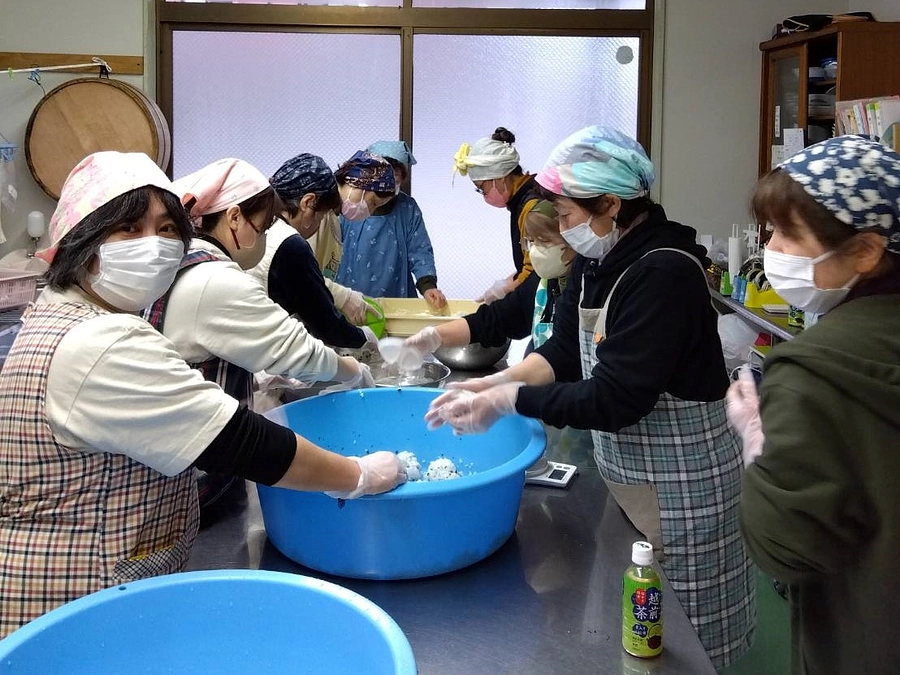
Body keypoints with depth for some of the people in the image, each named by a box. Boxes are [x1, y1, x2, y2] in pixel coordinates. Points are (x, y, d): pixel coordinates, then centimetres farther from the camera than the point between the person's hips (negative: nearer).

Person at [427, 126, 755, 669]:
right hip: (619, 463, 8)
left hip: (678, 477, -8)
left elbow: (614, 400, -27)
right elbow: (564, 353, 4)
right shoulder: (598, 259, 2)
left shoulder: (664, 273, -25)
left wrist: (508, 400, -20)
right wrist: (490, 384, -11)